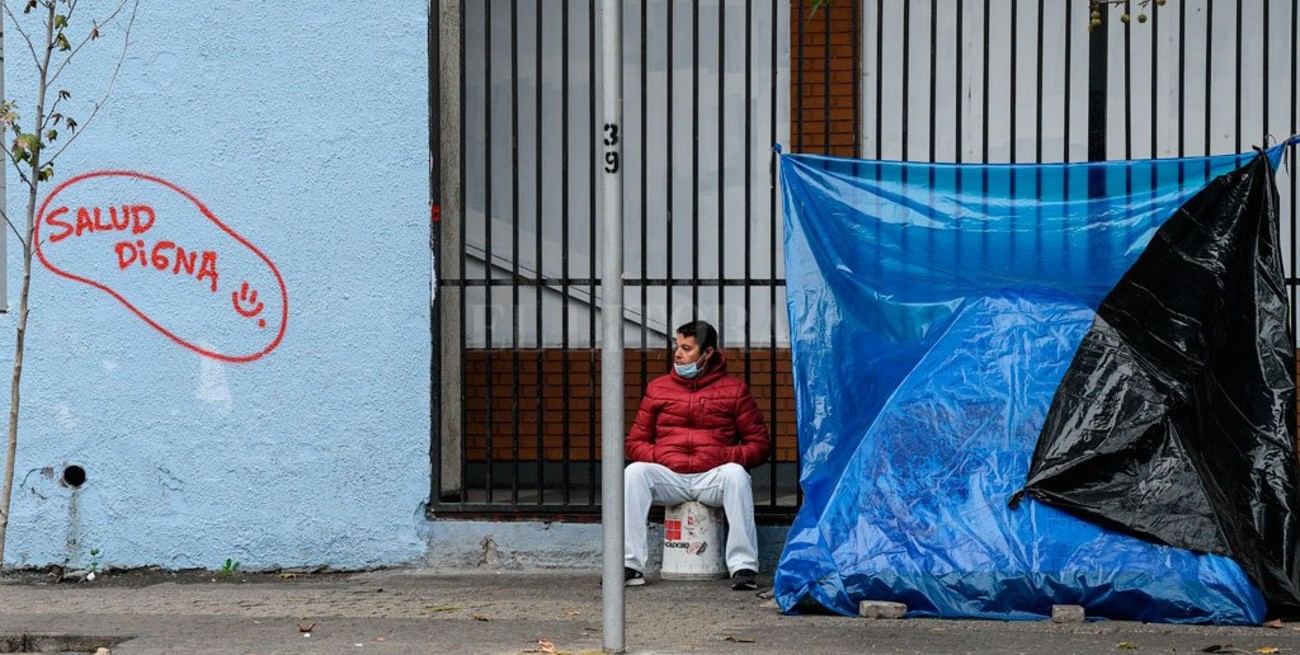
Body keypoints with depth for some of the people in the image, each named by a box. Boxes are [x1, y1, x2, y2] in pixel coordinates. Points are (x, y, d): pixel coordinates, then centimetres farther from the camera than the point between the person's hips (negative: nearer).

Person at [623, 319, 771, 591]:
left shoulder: (734, 390, 10)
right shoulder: (658, 388, 16)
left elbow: (759, 443, 7)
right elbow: (635, 442, 17)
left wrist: (729, 456, -12)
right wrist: (656, 456, -5)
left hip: (713, 477, -2)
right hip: (669, 478, 2)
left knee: (736, 474, -34)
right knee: (634, 472, -27)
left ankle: (744, 568, -35)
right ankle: (630, 565, -30)